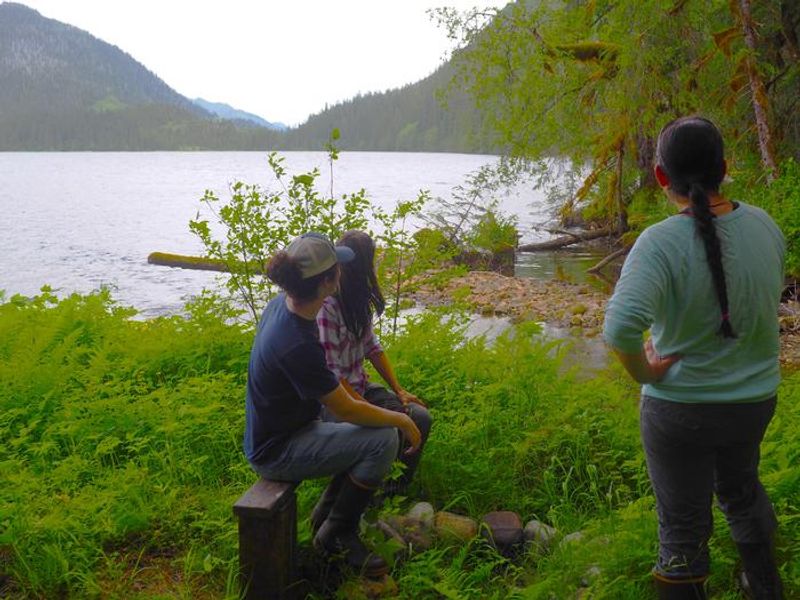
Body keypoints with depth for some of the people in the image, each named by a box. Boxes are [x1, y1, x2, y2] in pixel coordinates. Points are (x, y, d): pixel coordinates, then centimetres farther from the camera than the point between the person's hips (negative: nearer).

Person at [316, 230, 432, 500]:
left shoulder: (359, 298, 5)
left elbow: (372, 346, 11)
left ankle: (399, 485, 14)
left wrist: (398, 390, 4)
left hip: (360, 386, 9)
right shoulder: (326, 305, -24)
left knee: (421, 416, -4)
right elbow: (332, 374, -22)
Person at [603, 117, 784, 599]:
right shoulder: (766, 226, -8)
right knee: (741, 489, 33)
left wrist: (643, 373, -21)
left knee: (683, 525, 13)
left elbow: (620, 328, -39)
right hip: (756, 398, 6)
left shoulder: (661, 243, -27)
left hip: (680, 409, -6)